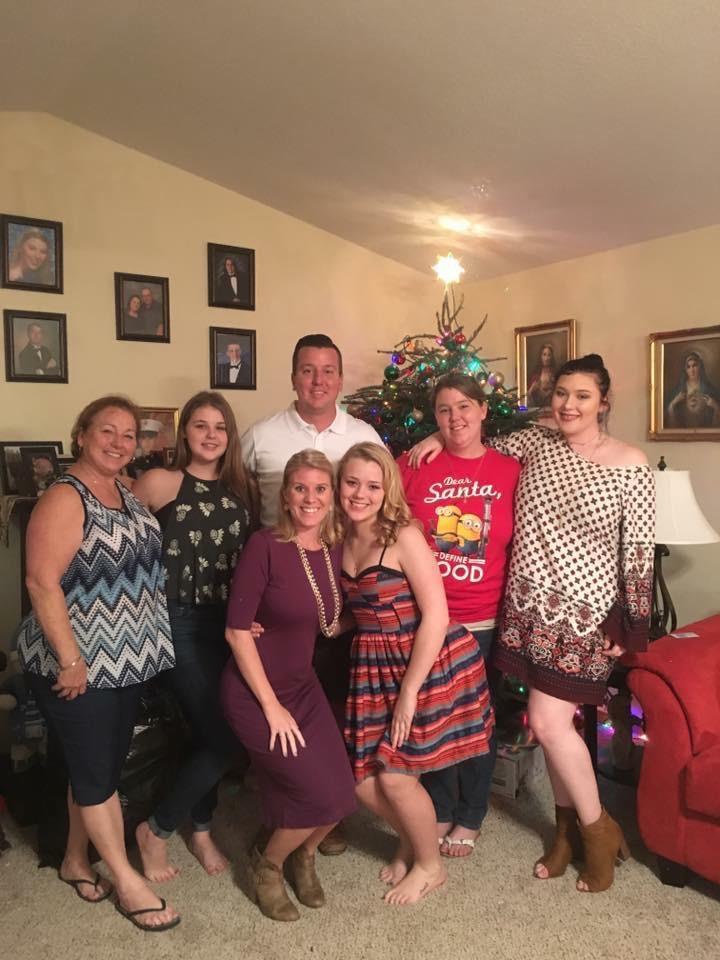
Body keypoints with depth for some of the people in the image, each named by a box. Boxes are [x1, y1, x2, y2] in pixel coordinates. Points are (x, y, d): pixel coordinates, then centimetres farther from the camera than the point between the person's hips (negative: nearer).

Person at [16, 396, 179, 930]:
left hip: (128, 659, 8)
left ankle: (76, 861, 38)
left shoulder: (128, 495, 8)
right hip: (81, 663, -8)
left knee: (105, 765, 18)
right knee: (96, 769, 6)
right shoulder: (65, 498, -17)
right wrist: (69, 660, -22)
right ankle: (126, 880, 21)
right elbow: (42, 583, -22)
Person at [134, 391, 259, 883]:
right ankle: (156, 829, 17)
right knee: (224, 736, -6)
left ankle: (202, 830, 36)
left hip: (230, 623, 5)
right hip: (182, 624, -5)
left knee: (207, 732, 15)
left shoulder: (243, 489, 7)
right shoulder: (161, 483, -8)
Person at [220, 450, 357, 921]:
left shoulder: (334, 550, -2)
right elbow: (237, 631, -20)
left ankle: (304, 855, 36)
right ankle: (268, 865, 22)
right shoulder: (265, 546, -21)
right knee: (323, 795, -9)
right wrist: (271, 706, -17)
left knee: (342, 794, 2)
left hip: (304, 685, 6)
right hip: (255, 692, -6)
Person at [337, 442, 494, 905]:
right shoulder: (342, 540, 3)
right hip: (375, 669, 6)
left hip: (433, 663, -6)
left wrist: (409, 693, -16)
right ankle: (410, 842, 39)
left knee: (396, 775, -2)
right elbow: (352, 613, 9)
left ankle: (431, 865, 28)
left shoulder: (404, 537, -16)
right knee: (364, 778, 7)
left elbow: (435, 615, -18)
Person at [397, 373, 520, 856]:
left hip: (485, 621, 0)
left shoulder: (510, 471, -2)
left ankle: (470, 818, 37)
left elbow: (520, 547, 4)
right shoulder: (414, 465, -4)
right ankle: (439, 811, 38)